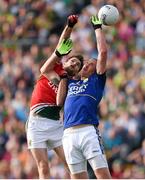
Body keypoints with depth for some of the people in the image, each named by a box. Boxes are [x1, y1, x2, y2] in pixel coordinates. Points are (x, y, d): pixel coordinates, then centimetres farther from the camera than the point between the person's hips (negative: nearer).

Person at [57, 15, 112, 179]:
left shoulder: (96, 80, 15)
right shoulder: (71, 82, 28)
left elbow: (103, 52, 8)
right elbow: (59, 102, 16)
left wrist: (97, 28, 17)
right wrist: (64, 76, 19)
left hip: (88, 132, -4)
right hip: (68, 134, 4)